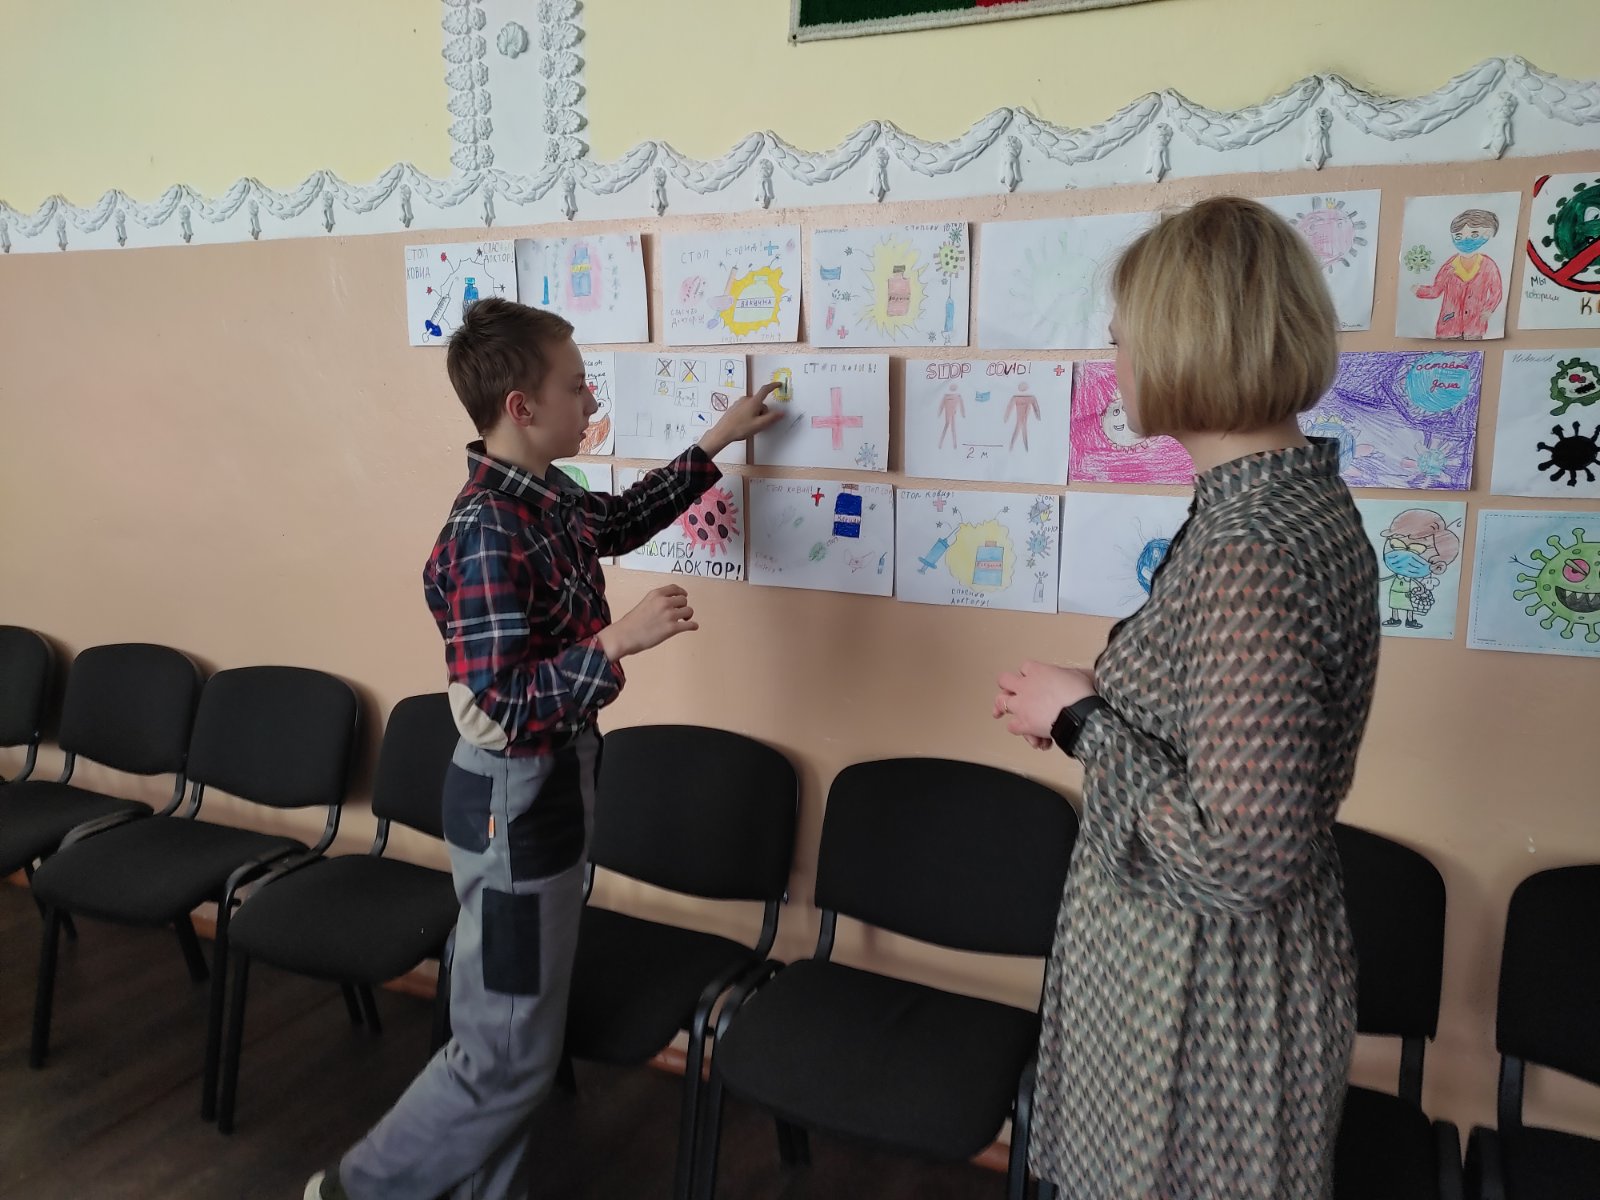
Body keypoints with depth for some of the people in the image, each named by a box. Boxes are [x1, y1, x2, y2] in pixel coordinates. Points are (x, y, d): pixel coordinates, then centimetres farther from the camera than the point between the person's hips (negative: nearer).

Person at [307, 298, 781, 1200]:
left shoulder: (549, 498, 2)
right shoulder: (487, 535, -25)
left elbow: (623, 520, 24)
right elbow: (504, 708, -28)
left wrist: (715, 445, 26)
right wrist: (621, 639, -31)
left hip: (558, 780, 9)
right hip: (515, 799, -9)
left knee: (523, 1033, 21)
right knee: (507, 1054, 6)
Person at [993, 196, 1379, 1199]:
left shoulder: (1252, 549, -29)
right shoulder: (1298, 497, 1)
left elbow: (1237, 860, -31)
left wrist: (1080, 722, -20)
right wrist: (1097, 702, 1)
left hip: (1202, 998, -9)